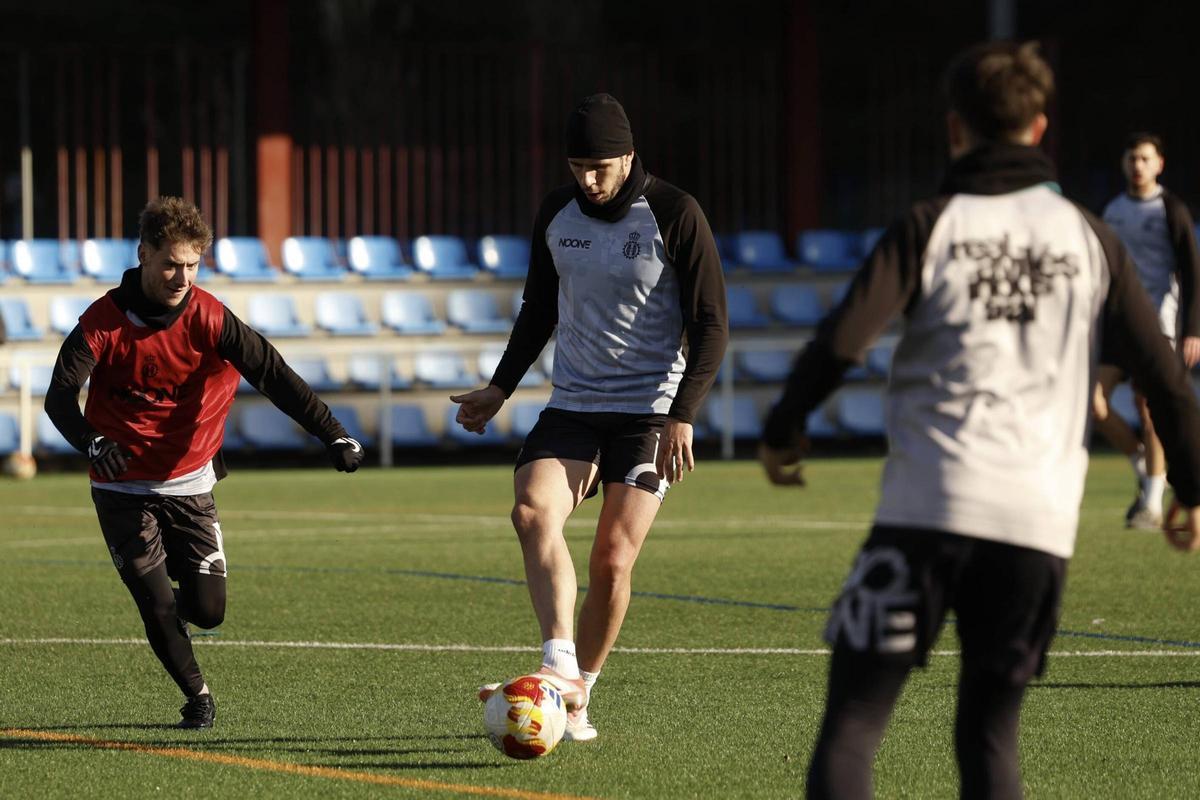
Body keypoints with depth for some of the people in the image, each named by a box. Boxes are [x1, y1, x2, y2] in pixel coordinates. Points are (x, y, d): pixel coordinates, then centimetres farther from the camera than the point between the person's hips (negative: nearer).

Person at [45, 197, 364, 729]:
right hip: (122, 487, -1)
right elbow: (60, 396, -20)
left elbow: (273, 375, -20)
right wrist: (92, 444, -41)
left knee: (206, 610, -4)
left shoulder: (208, 319, -13)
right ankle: (197, 696, 17)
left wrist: (332, 435, -32)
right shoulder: (104, 321, -14)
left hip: (188, 484, 1)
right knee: (157, 608, -7)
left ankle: (178, 601, 32)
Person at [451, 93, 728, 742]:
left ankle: (577, 697, 8)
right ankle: (560, 668, -33)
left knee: (612, 560, -9)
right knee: (532, 512, -24)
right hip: (571, 407, 4)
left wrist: (683, 414, -16)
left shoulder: (674, 215, -9)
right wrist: (500, 388, 15)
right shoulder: (557, 213, 6)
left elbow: (710, 324, -7)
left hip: (648, 413, -4)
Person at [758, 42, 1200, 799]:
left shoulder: (930, 226, 2)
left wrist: (782, 436, 8)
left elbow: (840, 342, -8)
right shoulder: (1089, 238, 10)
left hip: (927, 510, -3)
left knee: (852, 723, -2)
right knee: (990, 736, 14)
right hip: (1041, 522, 3)